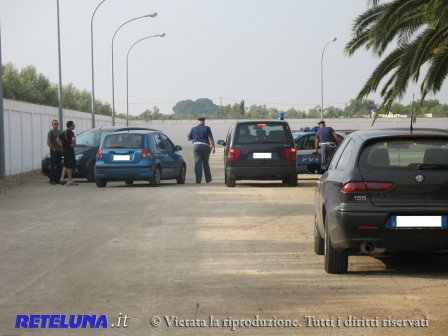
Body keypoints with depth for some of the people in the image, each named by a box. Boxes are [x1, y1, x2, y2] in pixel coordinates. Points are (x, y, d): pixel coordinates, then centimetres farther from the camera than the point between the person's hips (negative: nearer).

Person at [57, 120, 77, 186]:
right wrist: (73, 144, -15)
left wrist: (62, 145, 16)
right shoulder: (70, 132, -15)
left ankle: (62, 178, 12)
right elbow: (73, 139, -33)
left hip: (64, 149, 9)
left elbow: (58, 139, 25)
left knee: (65, 165, 17)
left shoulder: (64, 132, 13)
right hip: (69, 150, -9)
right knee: (69, 165, -4)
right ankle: (70, 180, -1)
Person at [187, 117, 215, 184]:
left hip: (196, 145, 0)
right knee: (205, 163, 12)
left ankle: (198, 179, -15)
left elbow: (189, 138, 15)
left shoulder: (193, 129, 9)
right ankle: (208, 179, 18)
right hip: (205, 146, 0)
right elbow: (210, 138, -10)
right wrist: (213, 146, -12)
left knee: (198, 162, -4)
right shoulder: (207, 128, 1)